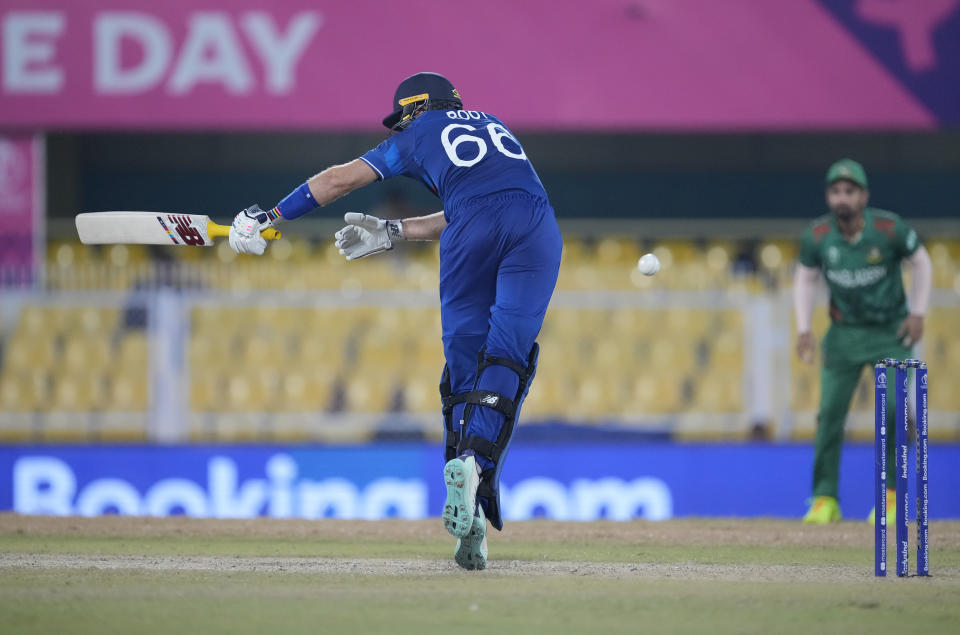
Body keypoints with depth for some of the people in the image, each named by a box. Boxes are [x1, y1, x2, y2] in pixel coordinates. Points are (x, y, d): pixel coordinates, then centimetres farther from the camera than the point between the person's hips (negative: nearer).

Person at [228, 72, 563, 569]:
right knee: (507, 358, -4)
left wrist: (269, 216, 35)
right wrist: (393, 233, 38)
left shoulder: (418, 134, 28)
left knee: (464, 362, 2)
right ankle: (477, 462, -30)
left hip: (474, 229, -2)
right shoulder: (493, 125, 38)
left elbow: (340, 178, 28)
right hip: (537, 223, 2)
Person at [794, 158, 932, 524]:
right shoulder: (817, 237, -12)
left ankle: (890, 495, 0)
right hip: (844, 333, 2)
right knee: (830, 413, -6)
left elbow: (920, 262, 0)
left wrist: (918, 313, -5)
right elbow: (805, 279, 6)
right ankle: (825, 500, 3)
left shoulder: (889, 228, -17)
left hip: (892, 333, -2)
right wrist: (803, 329, -3)